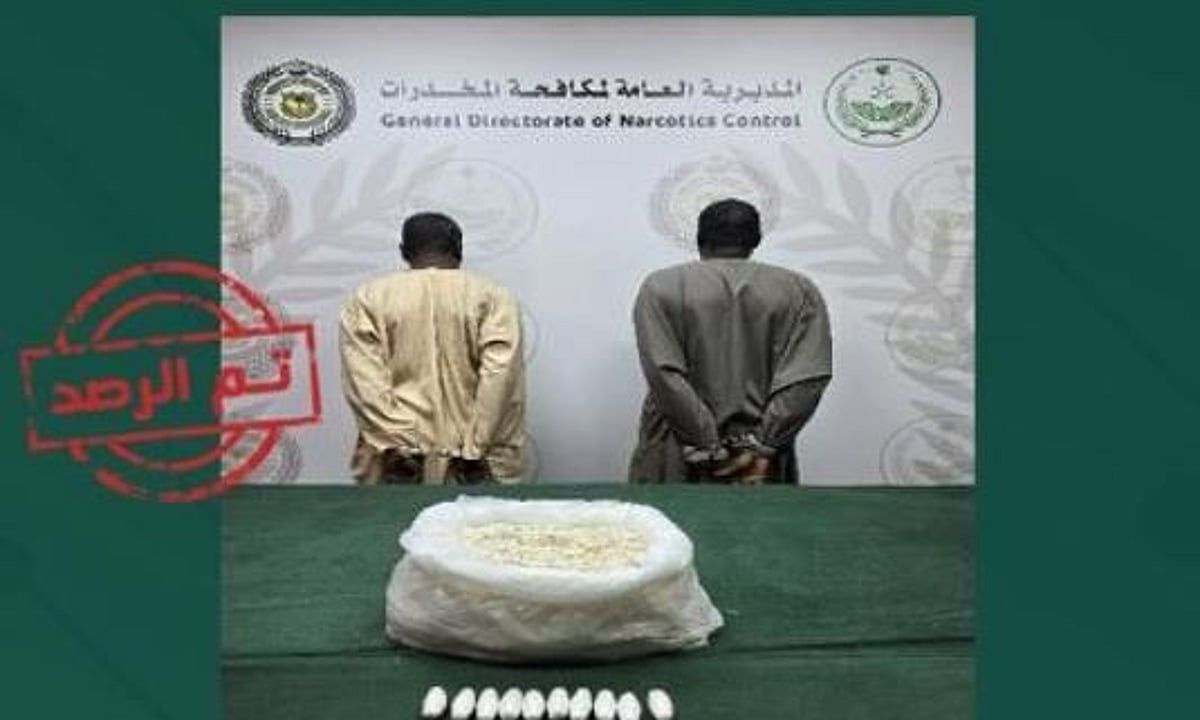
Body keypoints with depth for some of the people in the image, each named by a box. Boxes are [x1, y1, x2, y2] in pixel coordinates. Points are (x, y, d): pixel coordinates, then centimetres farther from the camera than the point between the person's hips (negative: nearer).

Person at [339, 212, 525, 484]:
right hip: (470, 465, 0)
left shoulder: (367, 298, 5)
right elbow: (501, 378, -9)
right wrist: (477, 448, -9)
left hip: (396, 463, 1)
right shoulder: (492, 297, 3)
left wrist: (397, 445, -9)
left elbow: (363, 382, -7)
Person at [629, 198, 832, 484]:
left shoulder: (660, 287, 0)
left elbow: (664, 374, -11)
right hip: (762, 465, 2)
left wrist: (704, 449, -10)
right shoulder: (799, 289, 4)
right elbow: (808, 377, -7)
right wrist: (761, 446, -8)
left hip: (679, 465, -1)